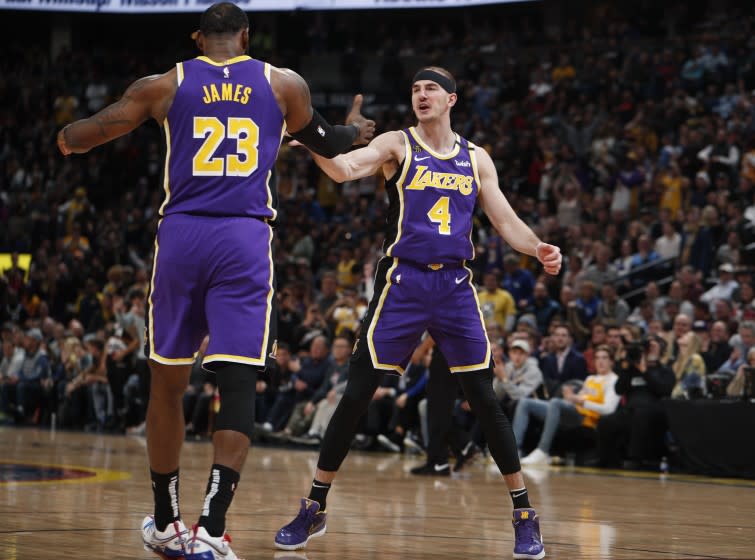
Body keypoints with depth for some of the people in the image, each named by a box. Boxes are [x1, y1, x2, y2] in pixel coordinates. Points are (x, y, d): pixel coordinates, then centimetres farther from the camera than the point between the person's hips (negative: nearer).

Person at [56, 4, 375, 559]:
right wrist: (356, 130, 50)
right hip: (246, 242, -1)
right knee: (239, 385, -4)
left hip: (181, 236, 1)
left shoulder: (165, 86, 7)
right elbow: (326, 144, 27)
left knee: (168, 381, 14)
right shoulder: (283, 84, 9)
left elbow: (77, 137, 12)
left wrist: (66, 138, 36)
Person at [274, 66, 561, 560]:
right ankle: (315, 509, 8)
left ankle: (524, 514, 8)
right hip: (402, 282, -2)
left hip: (456, 286, 2)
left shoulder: (476, 158, 12)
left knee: (485, 401, -2)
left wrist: (540, 249, -8)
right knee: (356, 396, -4)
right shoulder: (397, 145, 2)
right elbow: (344, 170, -15)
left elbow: (506, 221, 12)